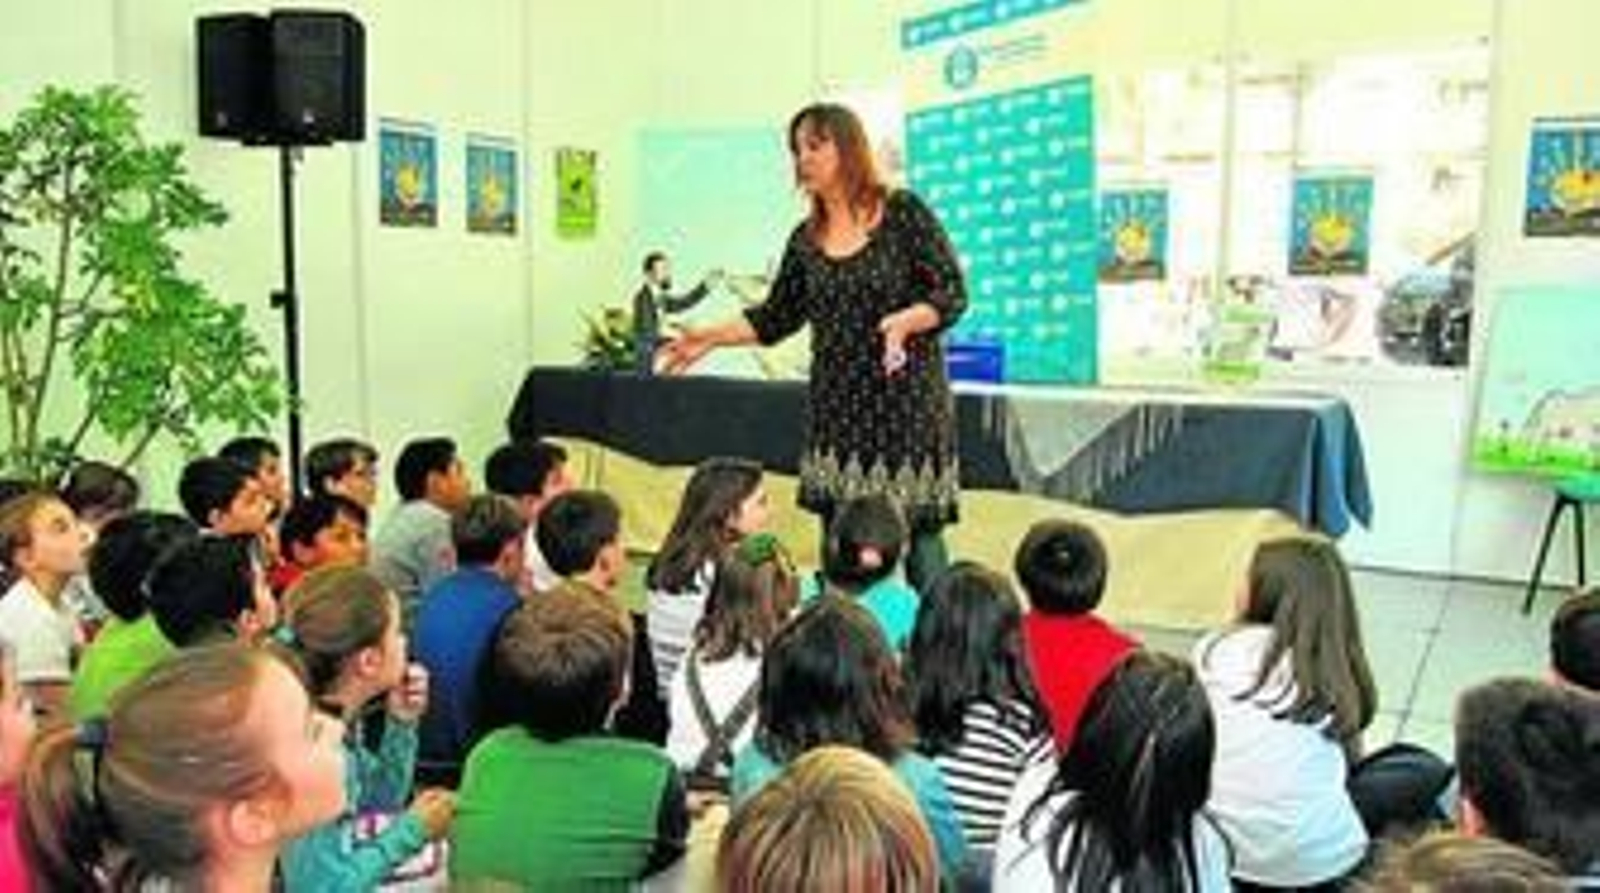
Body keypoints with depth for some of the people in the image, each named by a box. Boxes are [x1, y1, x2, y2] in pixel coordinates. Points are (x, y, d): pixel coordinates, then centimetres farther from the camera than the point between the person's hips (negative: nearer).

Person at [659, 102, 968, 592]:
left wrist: (904, 321, -24)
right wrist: (711, 337, 8)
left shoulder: (904, 213, -4)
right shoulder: (807, 239, 10)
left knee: (919, 532, -4)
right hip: (836, 406, 5)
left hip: (906, 401, -5)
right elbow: (777, 317, 17)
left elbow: (951, 294, -6)